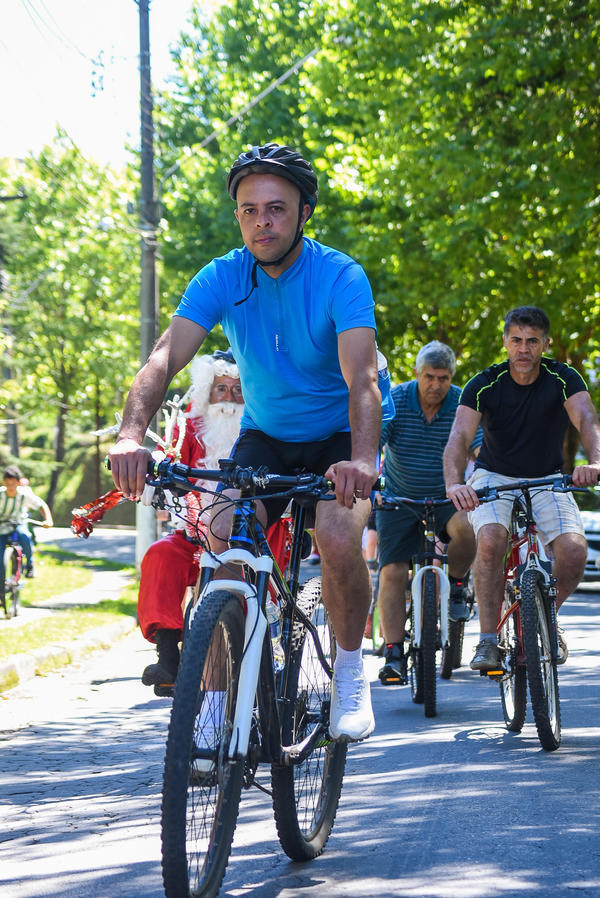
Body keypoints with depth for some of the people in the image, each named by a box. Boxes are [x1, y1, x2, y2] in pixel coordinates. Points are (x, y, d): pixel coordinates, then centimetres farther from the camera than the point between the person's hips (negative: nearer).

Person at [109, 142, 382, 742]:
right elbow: (164, 358, -25)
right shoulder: (221, 279, -13)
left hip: (336, 439, -3)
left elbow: (362, 379, -35)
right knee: (224, 538, -23)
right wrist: (131, 434, -45)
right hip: (264, 438, 3)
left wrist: (361, 459, -54)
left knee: (338, 541, -29)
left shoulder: (340, 277, -22)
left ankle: (349, 672, -4)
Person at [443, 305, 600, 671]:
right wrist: (454, 483, -48)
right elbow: (459, 437, -27)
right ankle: (489, 640, -21)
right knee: (490, 540, -32)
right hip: (494, 478, -1)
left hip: (547, 480, 1)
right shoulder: (485, 385, -14)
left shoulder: (563, 379, -12)